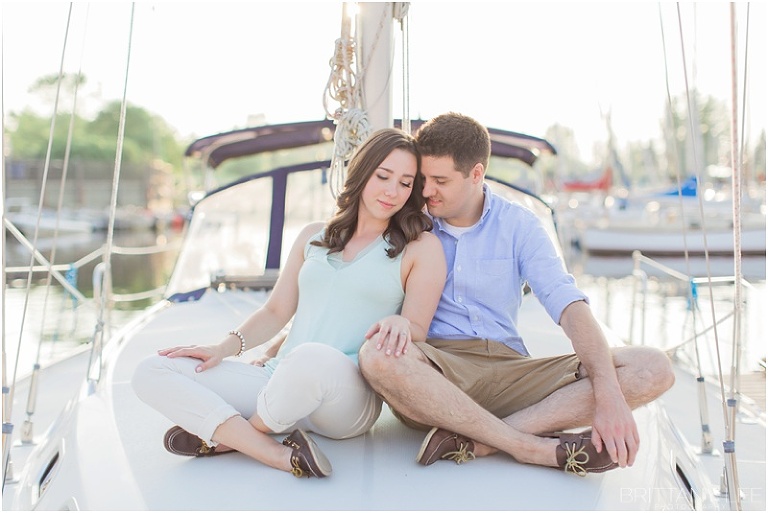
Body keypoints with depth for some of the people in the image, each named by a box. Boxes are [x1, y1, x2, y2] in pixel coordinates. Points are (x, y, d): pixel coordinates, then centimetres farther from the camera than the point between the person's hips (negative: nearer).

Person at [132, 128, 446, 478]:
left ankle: (224, 436, -11)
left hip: (351, 396, -5)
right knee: (152, 372, -11)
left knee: (313, 360, -42)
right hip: (279, 377, 5)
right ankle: (281, 456, -25)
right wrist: (224, 347, 3)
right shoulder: (314, 238, 19)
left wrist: (400, 322, -21)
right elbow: (276, 311, 19)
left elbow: (417, 332, 3)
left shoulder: (420, 248, 7)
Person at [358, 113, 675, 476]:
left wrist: (608, 394, -20)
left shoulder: (517, 224, 6)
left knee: (653, 369, -16)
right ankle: (534, 447, -27)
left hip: (509, 371, 2)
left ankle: (473, 442, -29)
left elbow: (568, 304, -5)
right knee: (377, 355, -37)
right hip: (431, 379, -2)